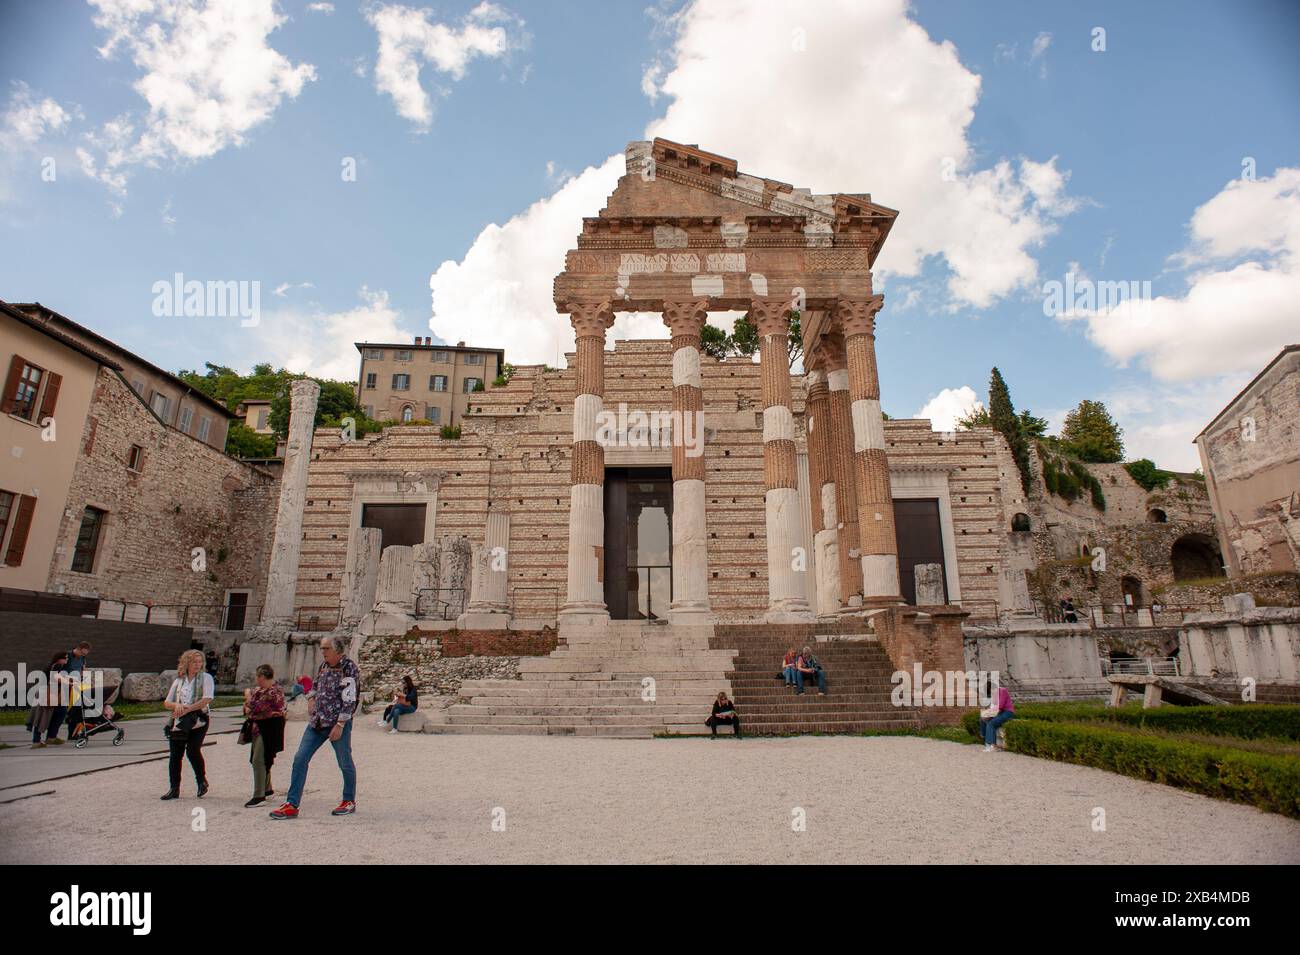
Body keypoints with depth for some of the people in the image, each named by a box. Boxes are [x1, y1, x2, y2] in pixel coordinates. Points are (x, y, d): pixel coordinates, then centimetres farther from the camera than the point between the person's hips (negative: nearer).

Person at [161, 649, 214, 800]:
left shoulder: (205, 678, 0)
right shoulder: (179, 680, 14)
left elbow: (207, 699, -12)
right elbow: (167, 702, 14)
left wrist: (187, 709, -16)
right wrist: (176, 705, -8)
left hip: (198, 721, -4)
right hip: (179, 721, 4)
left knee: (193, 751, -13)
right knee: (175, 754, 3)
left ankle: (202, 782, 9)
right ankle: (174, 789, 14)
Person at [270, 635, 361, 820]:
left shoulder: (349, 668, -13)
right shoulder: (324, 666, 10)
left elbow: (349, 700, -17)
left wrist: (340, 724, -21)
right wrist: (311, 698, 8)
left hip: (339, 723, -7)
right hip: (317, 722, 7)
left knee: (345, 763, 6)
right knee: (300, 759, 1)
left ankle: (349, 801, 23)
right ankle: (291, 805, 7)